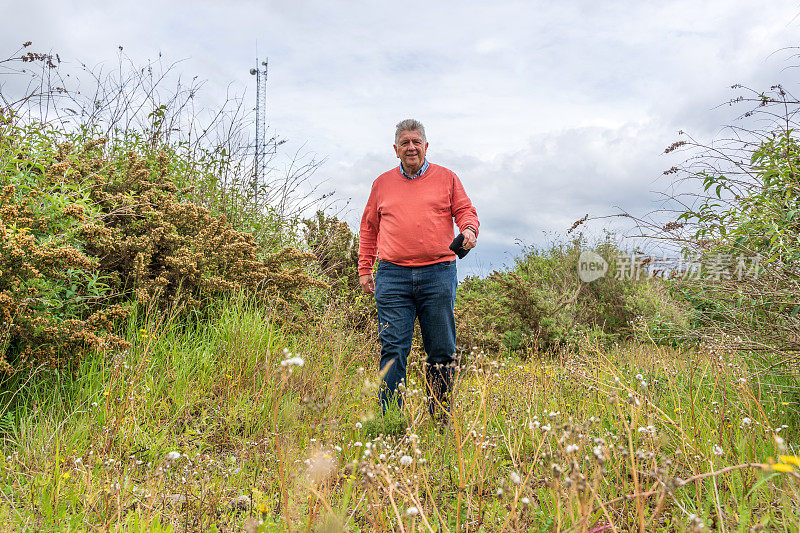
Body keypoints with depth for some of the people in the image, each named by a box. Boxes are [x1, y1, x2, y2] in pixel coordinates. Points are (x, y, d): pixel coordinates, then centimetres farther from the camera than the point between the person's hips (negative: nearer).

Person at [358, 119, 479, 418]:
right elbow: (369, 228, 20)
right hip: (393, 275, 1)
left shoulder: (446, 178, 12)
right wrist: (364, 269, 14)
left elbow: (465, 211, 11)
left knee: (441, 351, 3)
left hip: (438, 273, 0)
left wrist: (469, 229, -13)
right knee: (393, 348, -5)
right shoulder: (382, 183, 16)